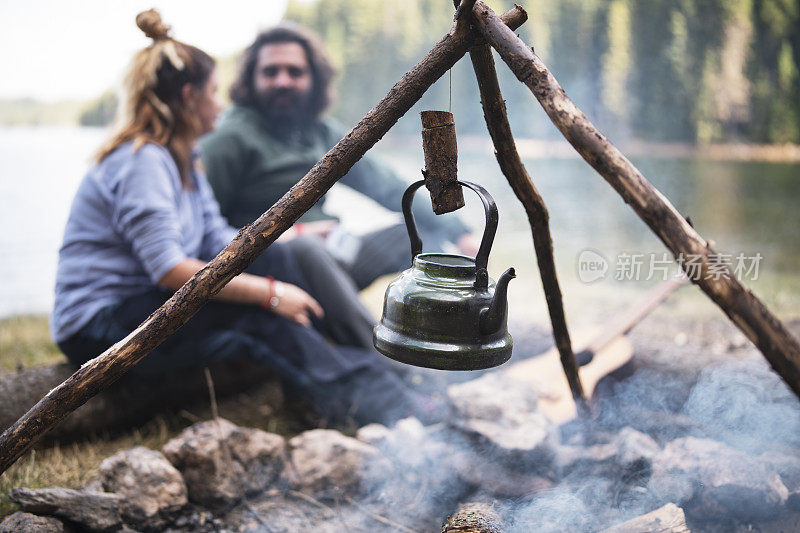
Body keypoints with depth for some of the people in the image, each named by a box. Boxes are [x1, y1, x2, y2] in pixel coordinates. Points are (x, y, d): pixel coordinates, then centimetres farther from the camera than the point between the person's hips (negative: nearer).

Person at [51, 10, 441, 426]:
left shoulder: (181, 161, 13)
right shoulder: (142, 161, -18)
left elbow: (219, 242, 7)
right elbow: (168, 269, -27)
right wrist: (269, 293, -26)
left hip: (146, 307, 8)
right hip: (100, 328, -8)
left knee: (288, 260, -9)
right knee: (256, 321, -27)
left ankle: (382, 372, -14)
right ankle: (384, 411, -25)